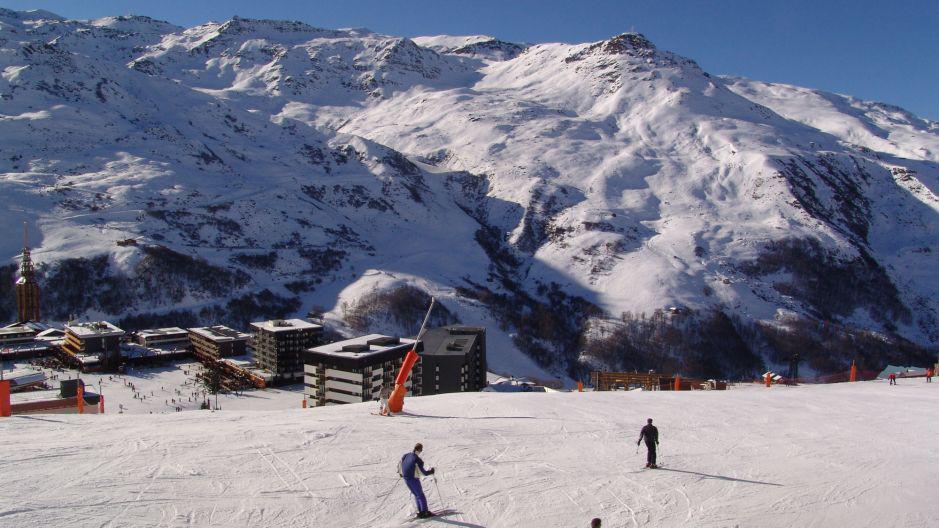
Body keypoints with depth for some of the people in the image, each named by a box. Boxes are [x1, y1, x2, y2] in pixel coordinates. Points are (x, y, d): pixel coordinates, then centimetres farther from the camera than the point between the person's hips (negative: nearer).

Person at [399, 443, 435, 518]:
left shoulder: (405, 456, 0)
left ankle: (420, 512, 23)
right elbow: (424, 473, -17)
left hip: (406, 479, 7)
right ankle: (424, 512, 9)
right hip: (414, 480, -7)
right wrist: (432, 471, 0)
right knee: (421, 495, 8)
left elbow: (400, 466, 13)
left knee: (416, 495, 20)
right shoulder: (417, 460, -21)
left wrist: (400, 472, 33)